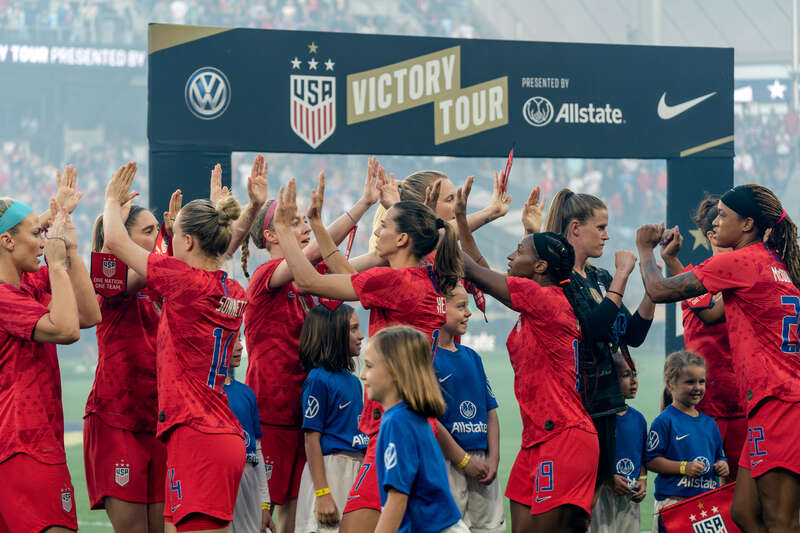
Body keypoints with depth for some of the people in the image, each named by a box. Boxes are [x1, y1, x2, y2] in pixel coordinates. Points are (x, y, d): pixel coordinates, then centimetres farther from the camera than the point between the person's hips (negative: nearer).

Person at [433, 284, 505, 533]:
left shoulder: (471, 356, 16)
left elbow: (491, 412, 16)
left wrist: (493, 459, 2)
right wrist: (464, 460, -11)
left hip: (482, 463, 7)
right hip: (446, 461, -7)